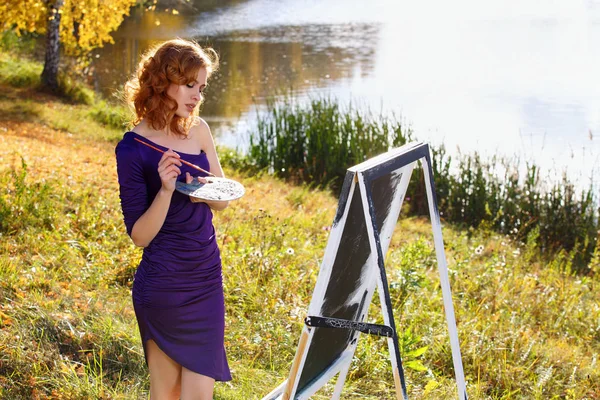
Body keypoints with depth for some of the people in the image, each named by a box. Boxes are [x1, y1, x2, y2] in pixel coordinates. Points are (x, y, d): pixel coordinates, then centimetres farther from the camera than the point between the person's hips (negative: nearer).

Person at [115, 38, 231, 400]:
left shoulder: (198, 130, 4)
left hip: (207, 278, 5)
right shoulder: (132, 149, -11)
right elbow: (140, 234, -11)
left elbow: (222, 201, 11)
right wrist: (166, 190, -26)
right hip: (164, 285, -5)